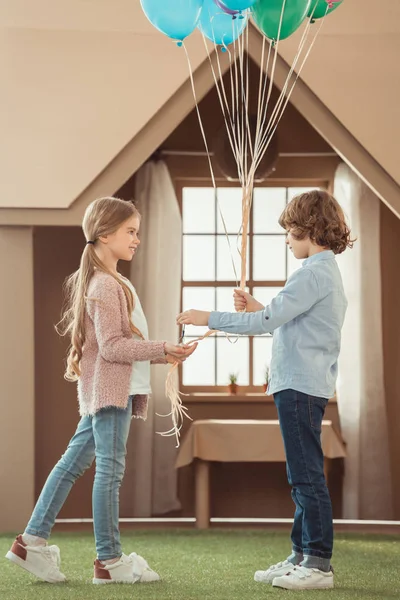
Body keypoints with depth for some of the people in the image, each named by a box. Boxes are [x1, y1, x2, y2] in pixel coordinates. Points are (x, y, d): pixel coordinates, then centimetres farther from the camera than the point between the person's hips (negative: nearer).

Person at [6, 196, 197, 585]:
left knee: (73, 463, 10)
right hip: (110, 391, -10)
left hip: (100, 392, 10)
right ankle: (109, 560, 0)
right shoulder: (104, 285, -14)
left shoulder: (111, 283, 19)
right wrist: (161, 349, -17)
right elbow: (112, 346, -19)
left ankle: (32, 541, 14)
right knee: (109, 471, -5)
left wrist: (163, 355, 12)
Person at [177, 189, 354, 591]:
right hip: (305, 384, 11)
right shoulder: (327, 271, 17)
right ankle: (301, 556, 21)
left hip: (300, 386, -11)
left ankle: (319, 564, -4)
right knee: (303, 475, 14)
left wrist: (209, 318, -13)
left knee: (307, 474, -7)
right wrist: (258, 308, 14)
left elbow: (267, 321, -20)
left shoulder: (314, 274, -16)